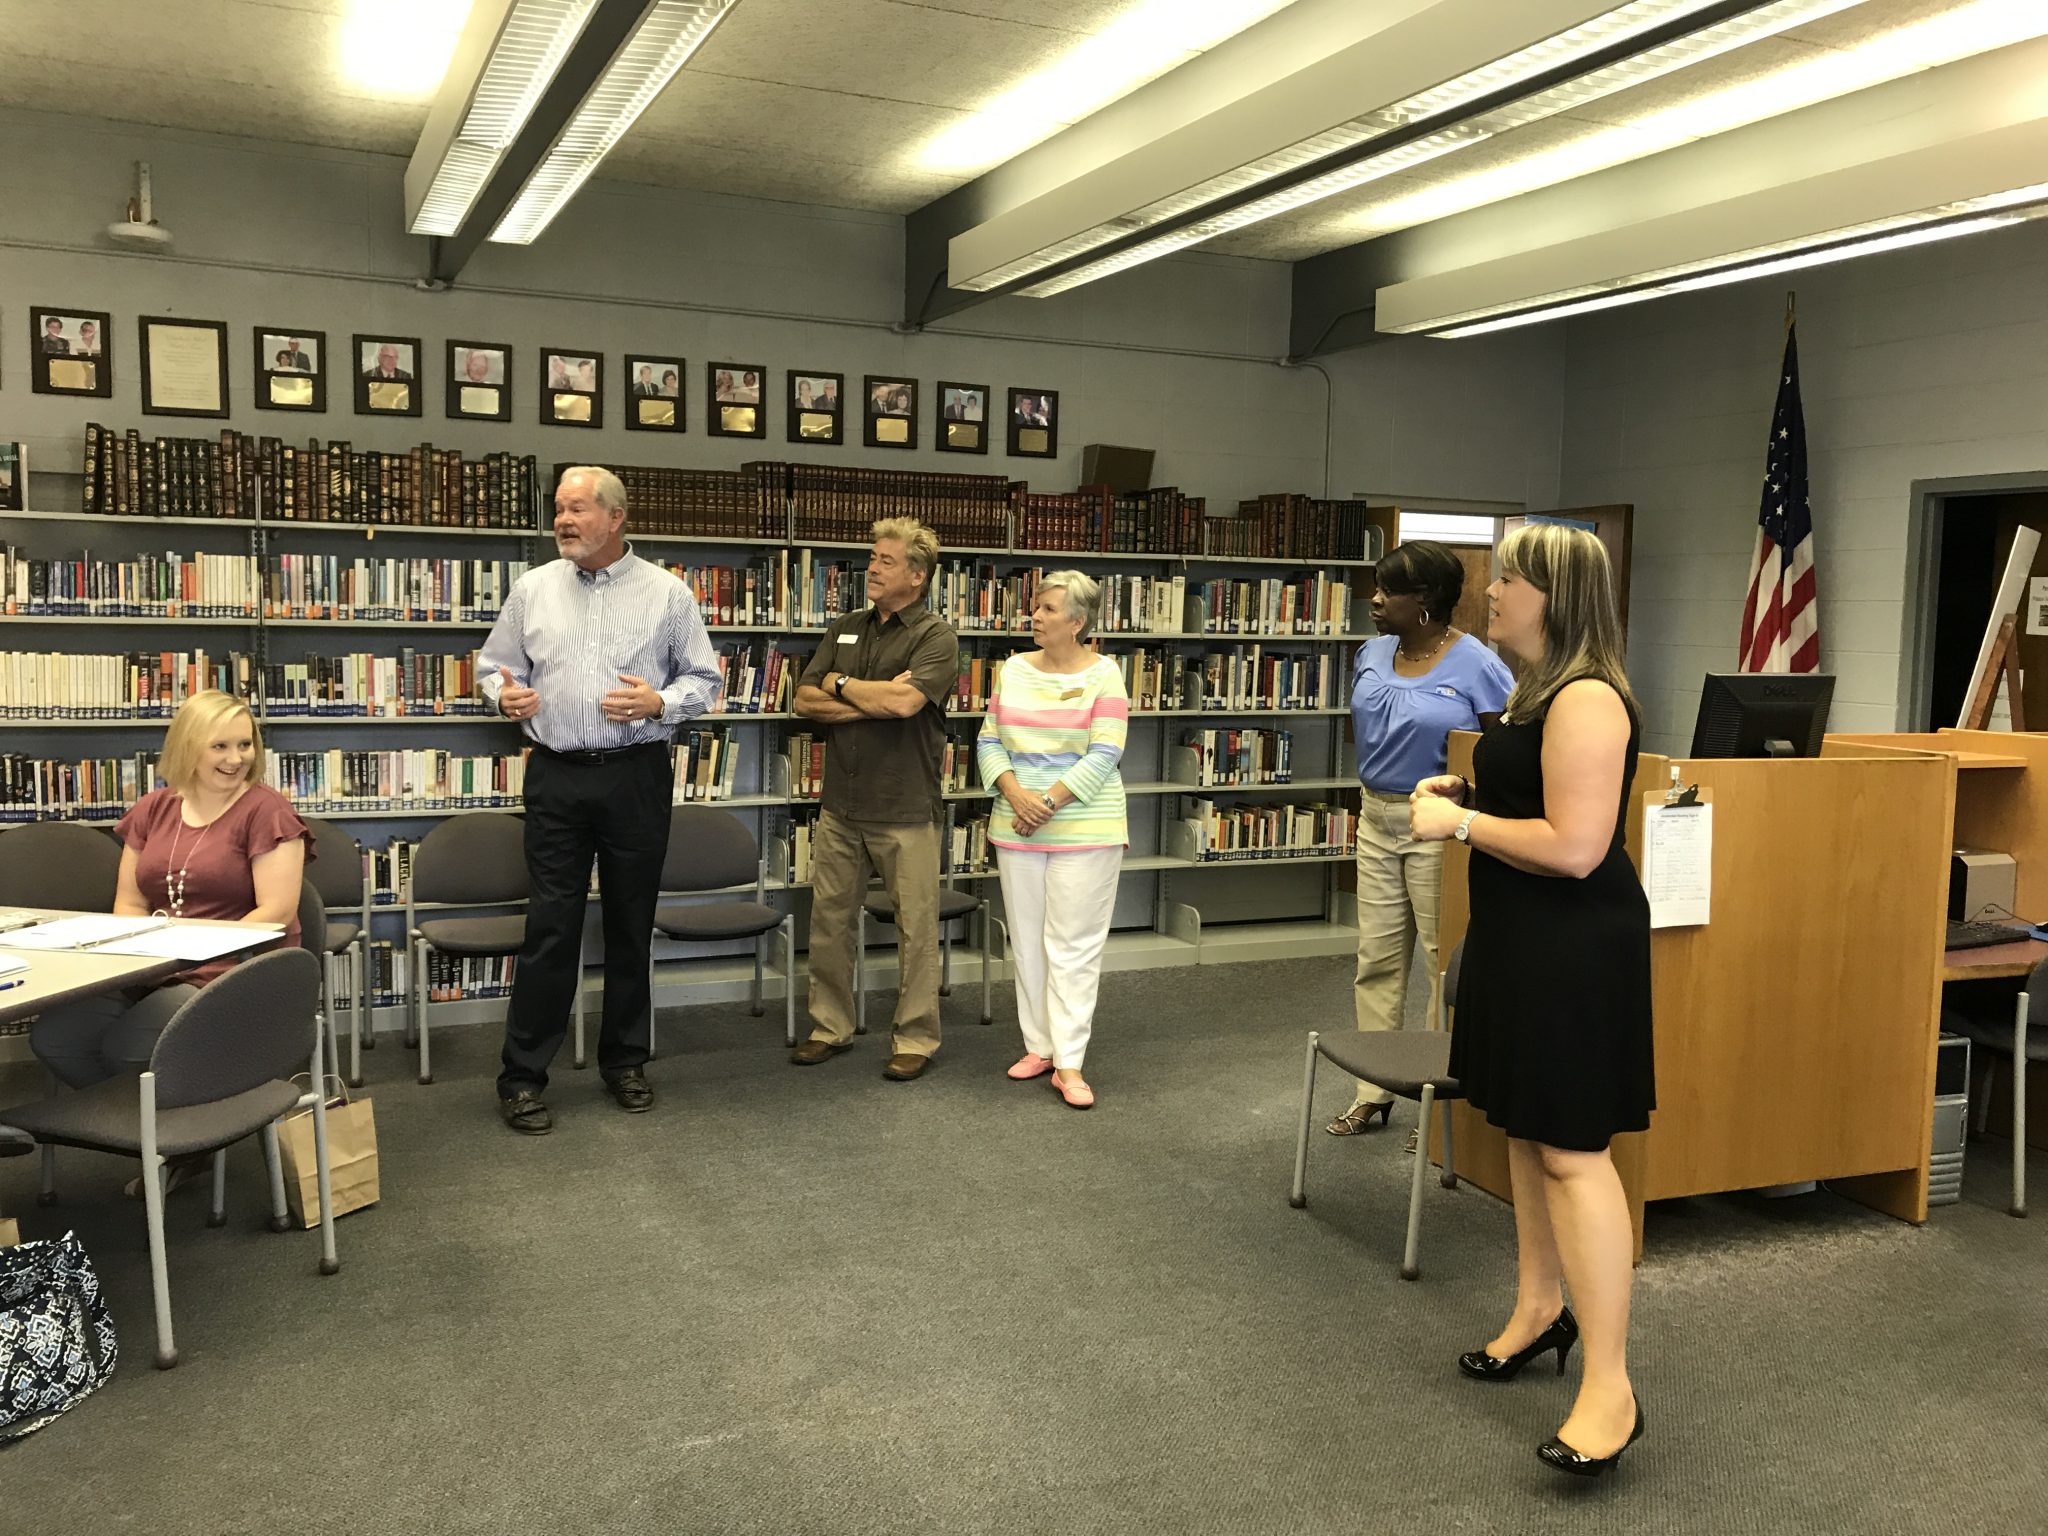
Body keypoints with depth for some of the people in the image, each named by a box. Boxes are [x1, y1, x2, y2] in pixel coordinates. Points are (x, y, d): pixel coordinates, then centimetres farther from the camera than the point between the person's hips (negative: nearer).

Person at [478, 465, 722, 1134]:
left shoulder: (667, 594, 1)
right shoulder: (532, 589, 6)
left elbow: (703, 678, 5)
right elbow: (492, 665, 14)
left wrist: (659, 703, -14)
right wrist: (505, 693, -8)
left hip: (636, 777, 0)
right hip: (556, 778, 0)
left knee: (631, 923, 9)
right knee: (550, 926, -2)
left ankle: (625, 1060, 24)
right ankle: (522, 1076, 8)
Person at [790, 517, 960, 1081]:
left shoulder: (935, 637, -6)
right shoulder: (845, 630, 12)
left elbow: (905, 700, -23)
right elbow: (805, 701, 4)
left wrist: (841, 685, -7)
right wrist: (873, 702, -11)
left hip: (904, 810, -5)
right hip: (840, 806, 6)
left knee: (916, 928, 4)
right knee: (830, 920, 12)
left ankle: (916, 1039, 16)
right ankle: (829, 1027, 26)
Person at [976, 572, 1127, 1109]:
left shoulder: (1103, 675, -5)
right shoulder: (1015, 669, 8)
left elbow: (1105, 755, -11)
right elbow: (989, 741, 7)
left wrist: (1050, 801, -16)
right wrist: (1014, 793, -10)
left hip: (1084, 829, -5)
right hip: (1016, 828, 5)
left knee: (1073, 947, -3)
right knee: (1026, 941, 11)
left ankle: (1069, 1063, 1)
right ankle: (1038, 1045, 24)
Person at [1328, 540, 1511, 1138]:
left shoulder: (1477, 665, -14)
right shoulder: (1372, 655, 6)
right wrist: (1372, 783, 11)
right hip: (1376, 817, 7)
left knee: (1447, 960, 1)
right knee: (1377, 958, 11)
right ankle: (1373, 1091, 22)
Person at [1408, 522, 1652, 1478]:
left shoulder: (1586, 701, -20)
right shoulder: (1537, 690, 12)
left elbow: (1574, 847, -26)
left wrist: (1461, 823, -17)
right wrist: (1465, 793, 8)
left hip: (1573, 947, -11)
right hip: (1523, 936, 11)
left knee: (1571, 1148, -8)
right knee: (1525, 1127, 19)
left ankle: (1609, 1389, 0)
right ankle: (1540, 1308, 35)